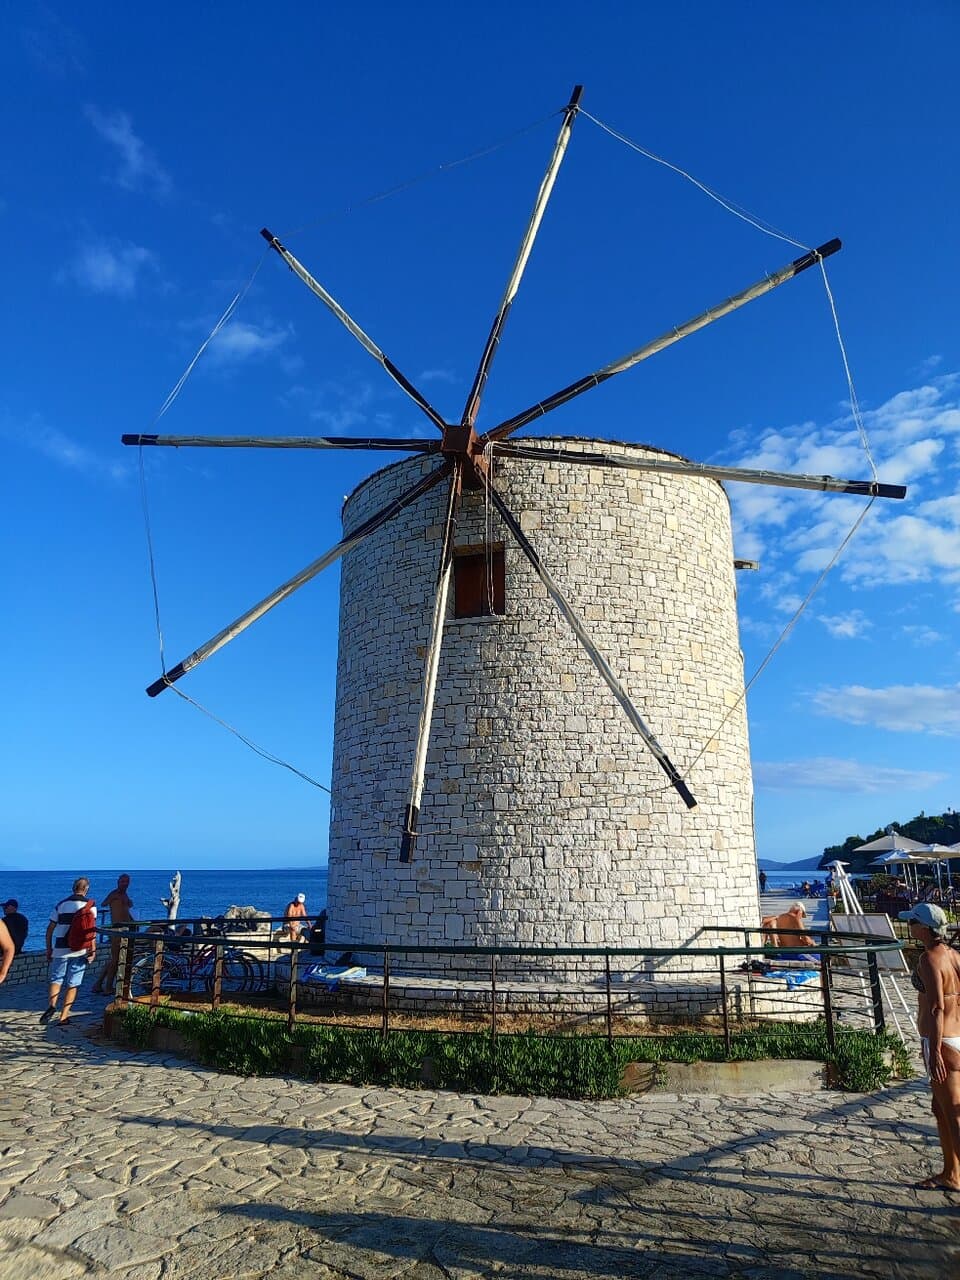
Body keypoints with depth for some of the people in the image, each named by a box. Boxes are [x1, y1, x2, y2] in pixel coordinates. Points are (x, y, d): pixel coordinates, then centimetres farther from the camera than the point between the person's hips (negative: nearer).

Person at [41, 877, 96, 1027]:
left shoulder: (61, 904, 6)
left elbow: (50, 929, 7)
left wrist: (49, 949, 16)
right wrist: (93, 950, -4)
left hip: (60, 949, 2)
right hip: (80, 950, -2)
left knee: (56, 979, 15)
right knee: (73, 984, 8)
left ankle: (51, 1004, -9)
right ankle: (64, 1016, 7)